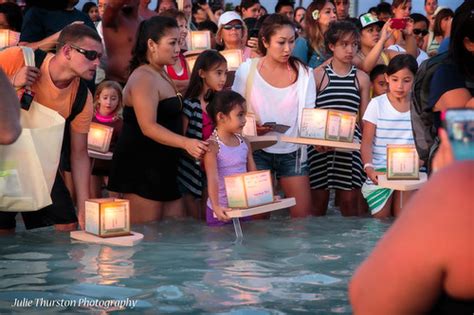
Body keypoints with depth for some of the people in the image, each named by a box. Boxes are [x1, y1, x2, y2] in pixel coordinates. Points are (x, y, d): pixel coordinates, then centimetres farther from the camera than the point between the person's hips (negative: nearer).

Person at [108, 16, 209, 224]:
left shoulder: (161, 75, 16)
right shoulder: (144, 78, -16)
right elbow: (148, 127, -26)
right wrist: (186, 143, -35)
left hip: (160, 167, 10)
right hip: (141, 168, -10)